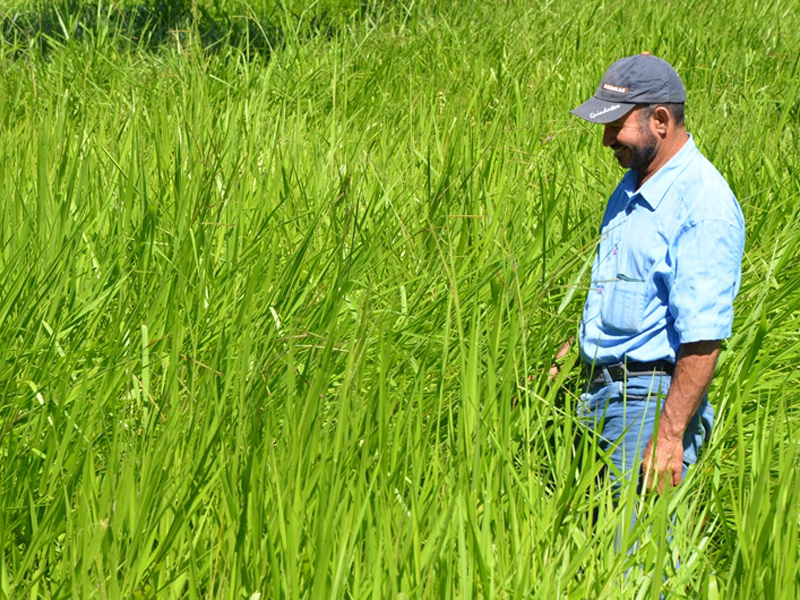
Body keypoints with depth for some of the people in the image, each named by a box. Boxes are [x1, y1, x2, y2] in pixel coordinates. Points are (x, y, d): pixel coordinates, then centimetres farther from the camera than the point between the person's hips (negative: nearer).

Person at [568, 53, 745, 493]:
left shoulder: (704, 206, -17)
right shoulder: (631, 188, 13)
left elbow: (704, 339, -22)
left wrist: (669, 437, -24)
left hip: (652, 401, -9)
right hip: (599, 392, 9)